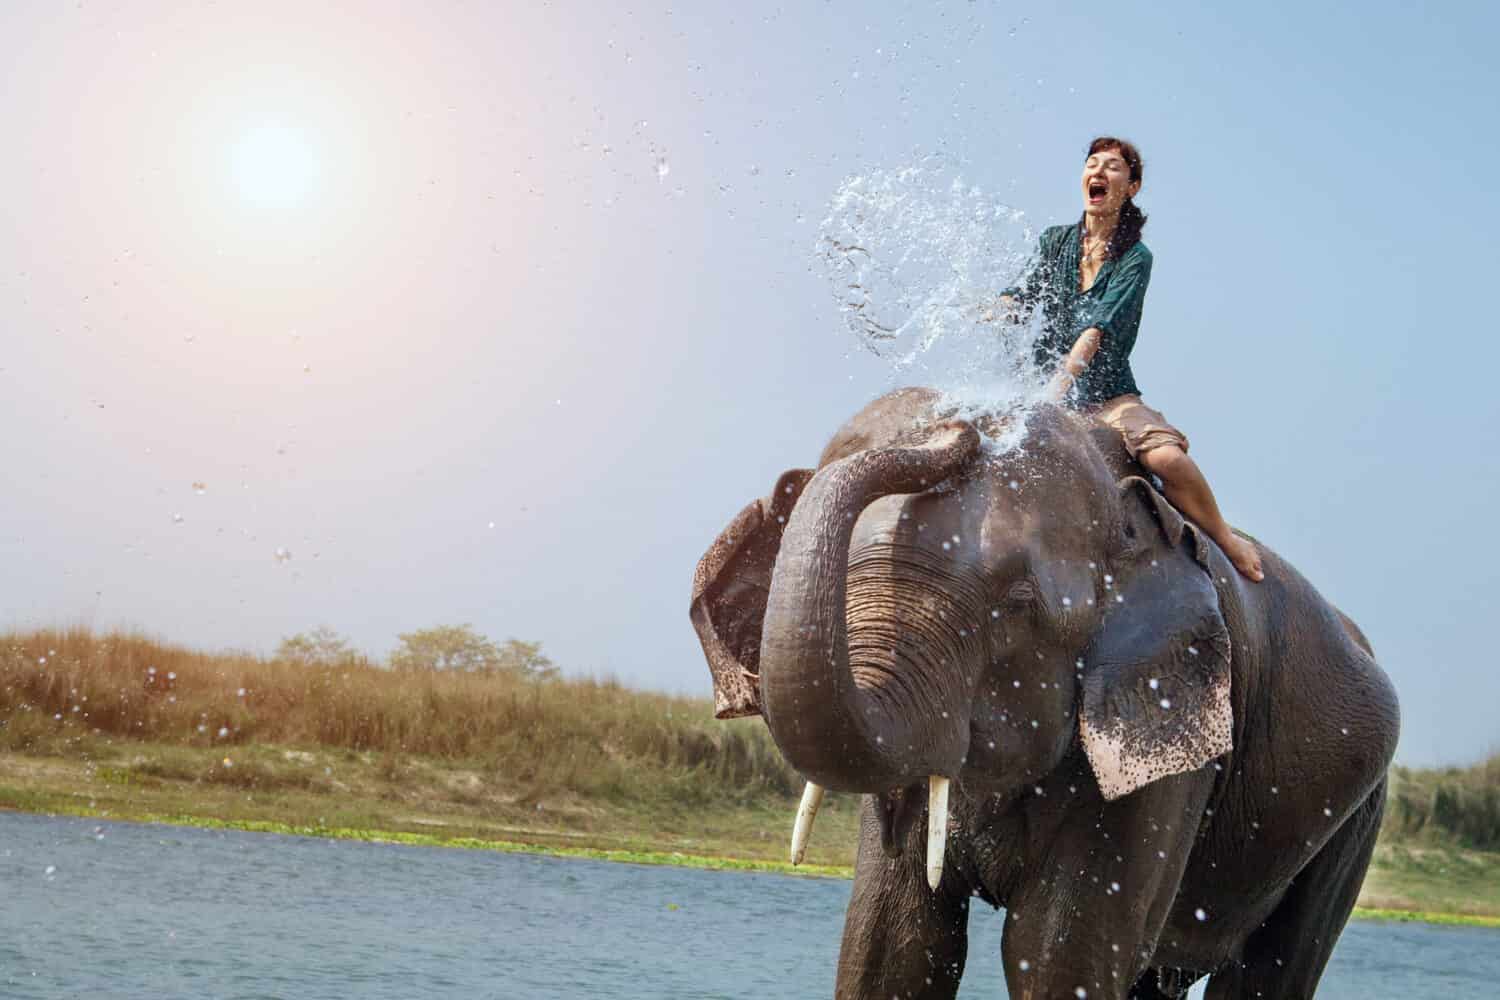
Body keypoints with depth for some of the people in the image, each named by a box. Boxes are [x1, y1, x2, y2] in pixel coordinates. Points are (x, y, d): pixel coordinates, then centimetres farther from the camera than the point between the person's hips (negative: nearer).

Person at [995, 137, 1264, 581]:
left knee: (1166, 455, -28)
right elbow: (1020, 296, 1)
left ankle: (1226, 539, -5)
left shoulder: (1134, 258, 1)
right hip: (1046, 394, 3)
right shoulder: (1056, 242, 14)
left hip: (1108, 395, -3)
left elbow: (1101, 326, -16)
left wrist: (1064, 378, -32)